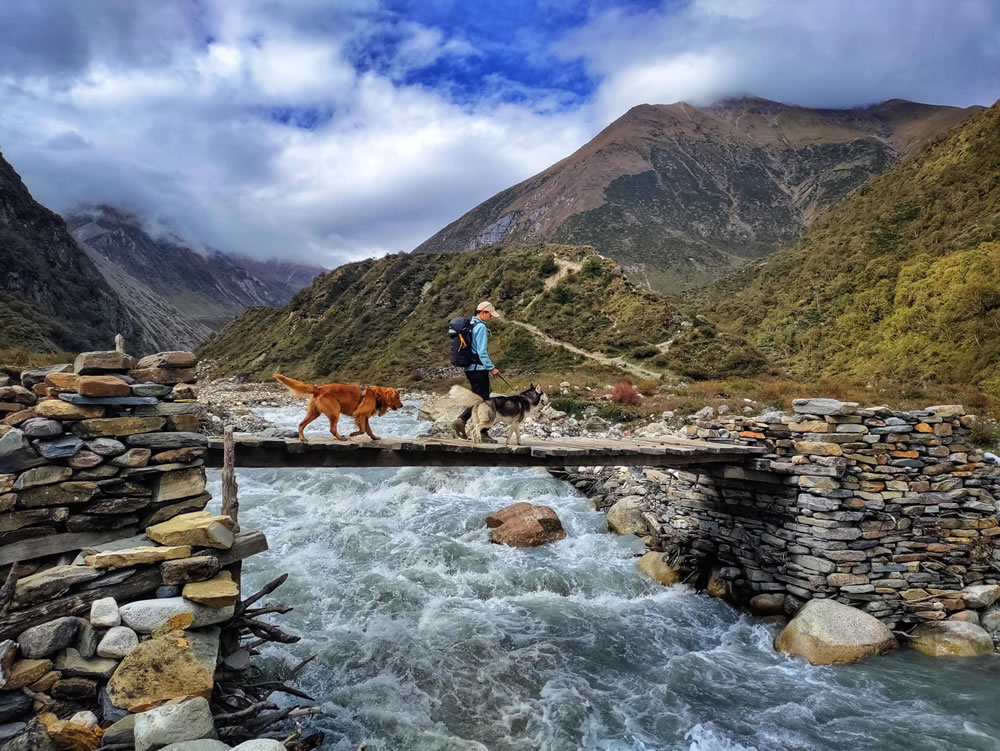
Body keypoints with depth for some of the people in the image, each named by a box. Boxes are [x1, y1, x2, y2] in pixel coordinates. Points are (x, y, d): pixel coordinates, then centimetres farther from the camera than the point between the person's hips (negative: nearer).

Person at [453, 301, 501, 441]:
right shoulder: (481, 327, -14)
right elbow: (482, 352, -19)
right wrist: (492, 367, -15)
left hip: (469, 368, 9)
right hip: (479, 368, -9)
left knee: (477, 398, 16)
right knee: (483, 400, -2)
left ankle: (461, 420, 4)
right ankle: (483, 433, 3)